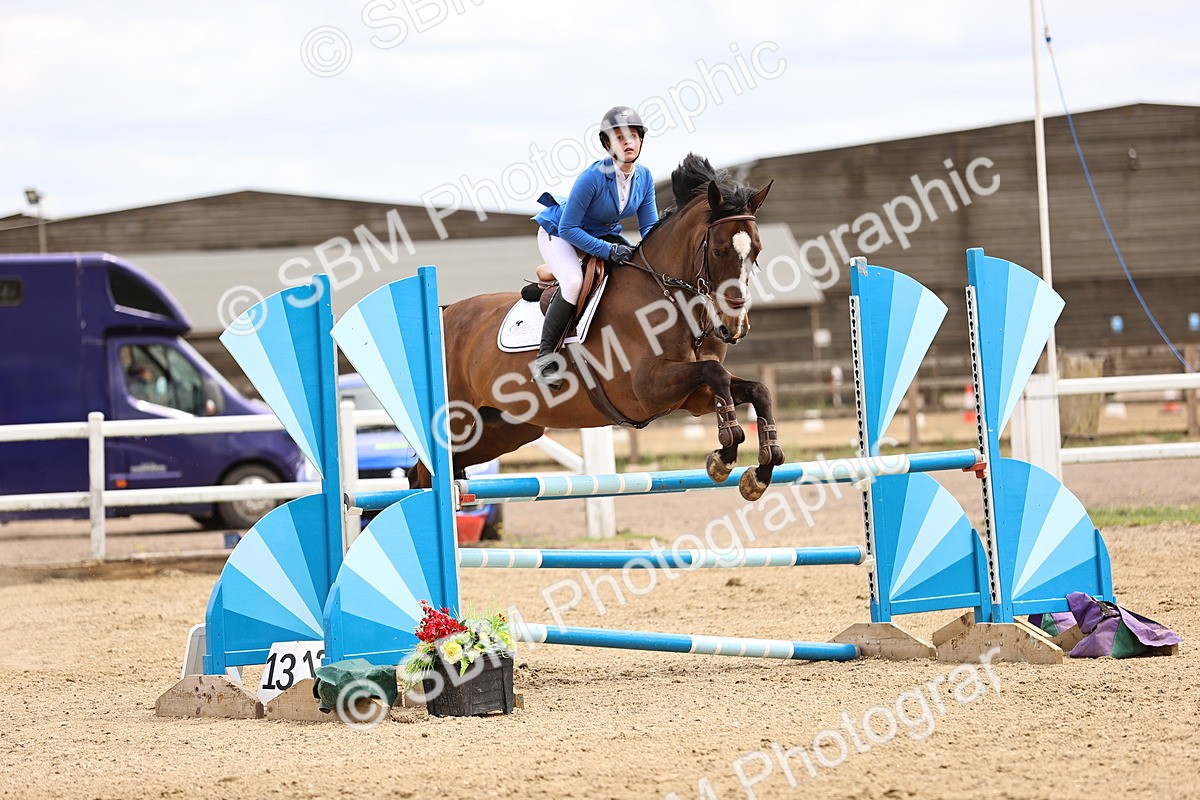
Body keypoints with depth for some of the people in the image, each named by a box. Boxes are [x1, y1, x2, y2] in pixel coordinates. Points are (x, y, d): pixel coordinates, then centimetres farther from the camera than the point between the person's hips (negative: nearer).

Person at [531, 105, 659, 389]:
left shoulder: (644, 177, -12)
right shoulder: (593, 178, -31)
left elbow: (650, 226, -2)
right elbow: (568, 229, -27)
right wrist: (607, 251, -36)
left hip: (605, 235, 7)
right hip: (559, 233, -7)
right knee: (574, 281, -33)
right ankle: (544, 357, -24)